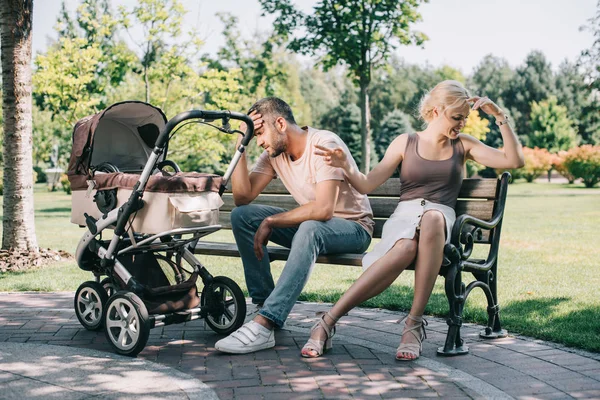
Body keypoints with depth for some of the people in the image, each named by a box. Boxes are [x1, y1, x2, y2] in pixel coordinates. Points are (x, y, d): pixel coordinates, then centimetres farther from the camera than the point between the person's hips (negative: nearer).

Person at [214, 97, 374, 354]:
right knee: (241, 216, -11)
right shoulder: (274, 153, 0)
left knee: (309, 229, -41)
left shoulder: (325, 144, -22)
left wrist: (270, 222, -26)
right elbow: (242, 197, -9)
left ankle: (264, 324, -43)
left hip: (353, 227, -7)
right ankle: (264, 305, -15)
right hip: (308, 225, 7)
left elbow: (323, 209, -33)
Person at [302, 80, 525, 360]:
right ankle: (327, 322, -40)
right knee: (406, 248, -41)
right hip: (403, 217, -1)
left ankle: (414, 323, -37)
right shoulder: (405, 143, 14)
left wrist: (500, 117, 3)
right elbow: (366, 185, 7)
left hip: (440, 221, 1)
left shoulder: (463, 145, 18)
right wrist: (346, 166, -14)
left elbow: (515, 161, 10)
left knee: (432, 218, -41)